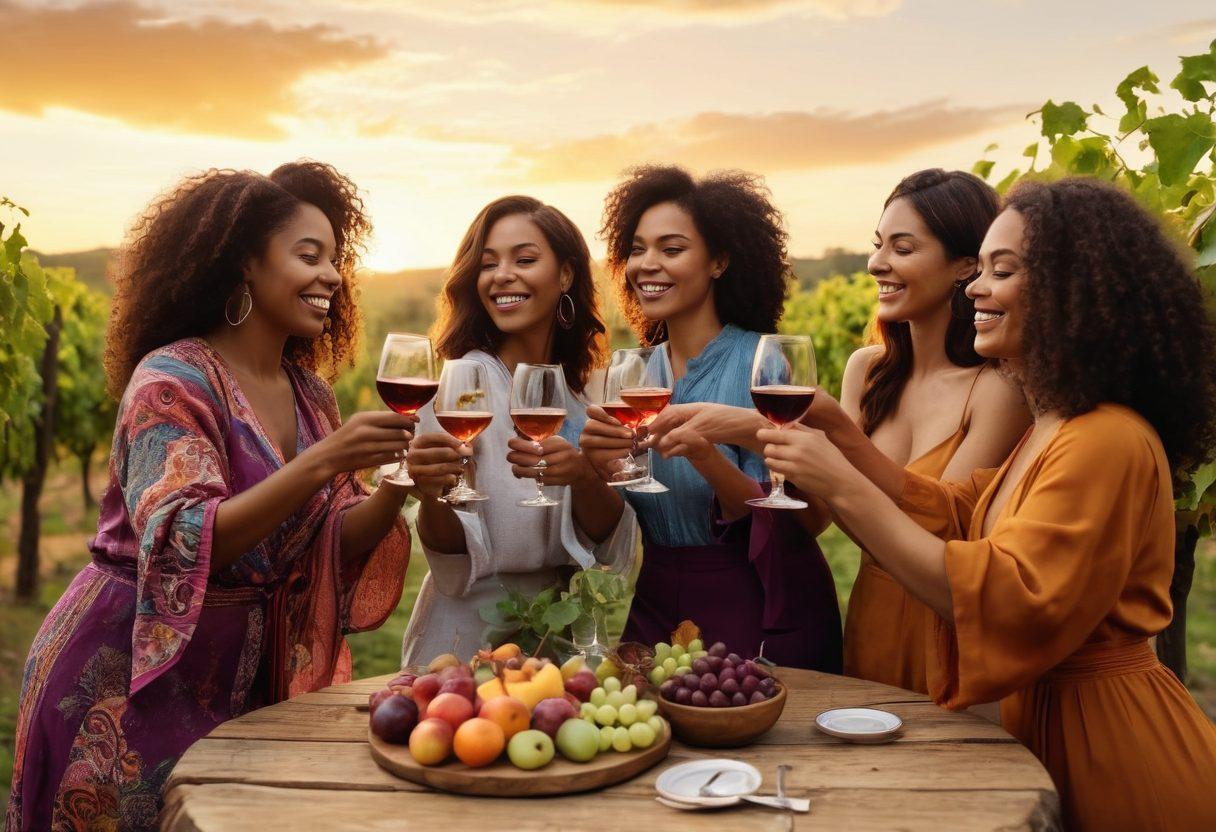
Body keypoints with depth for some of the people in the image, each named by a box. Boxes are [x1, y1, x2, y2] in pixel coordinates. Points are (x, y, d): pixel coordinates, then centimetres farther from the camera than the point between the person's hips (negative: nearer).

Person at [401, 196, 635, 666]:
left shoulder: (582, 392, -1)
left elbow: (609, 547, -8)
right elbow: (459, 560, -17)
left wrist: (586, 478, -27)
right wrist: (431, 498, -37)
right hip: (470, 642, -4)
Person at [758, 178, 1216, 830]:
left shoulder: (1110, 441, -24)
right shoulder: (1047, 431, 9)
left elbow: (1011, 605, -30)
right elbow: (950, 513, 7)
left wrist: (844, 487, -30)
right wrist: (839, 433, -4)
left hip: (1106, 743, -9)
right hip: (1044, 713, 9)